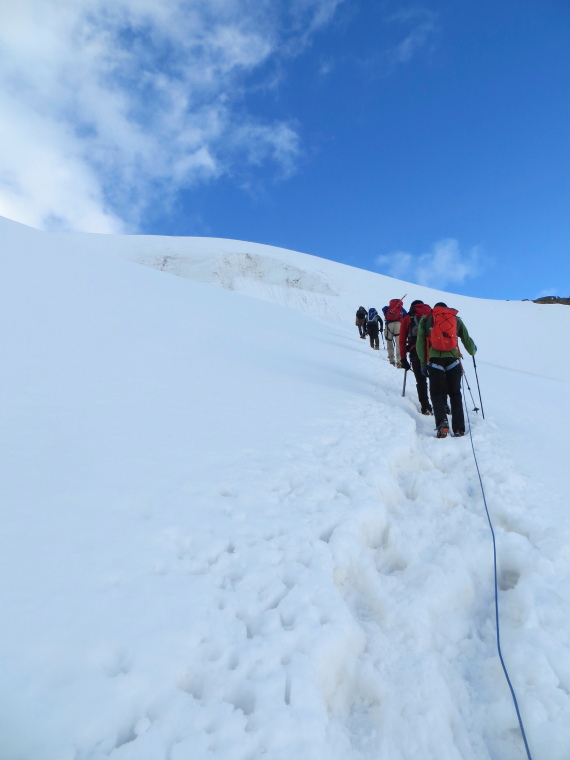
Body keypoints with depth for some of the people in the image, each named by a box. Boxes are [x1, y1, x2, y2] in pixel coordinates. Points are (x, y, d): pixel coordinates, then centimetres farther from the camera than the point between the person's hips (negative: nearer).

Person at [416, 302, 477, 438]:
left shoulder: (426, 320, 13)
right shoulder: (456, 319, 17)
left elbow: (420, 343, 4)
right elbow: (467, 340, 20)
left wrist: (423, 363, 7)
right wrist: (473, 351, 41)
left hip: (434, 359, -1)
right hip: (453, 359, 2)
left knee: (437, 393, 3)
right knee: (455, 393, 9)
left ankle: (442, 421, -21)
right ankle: (459, 429, 5)